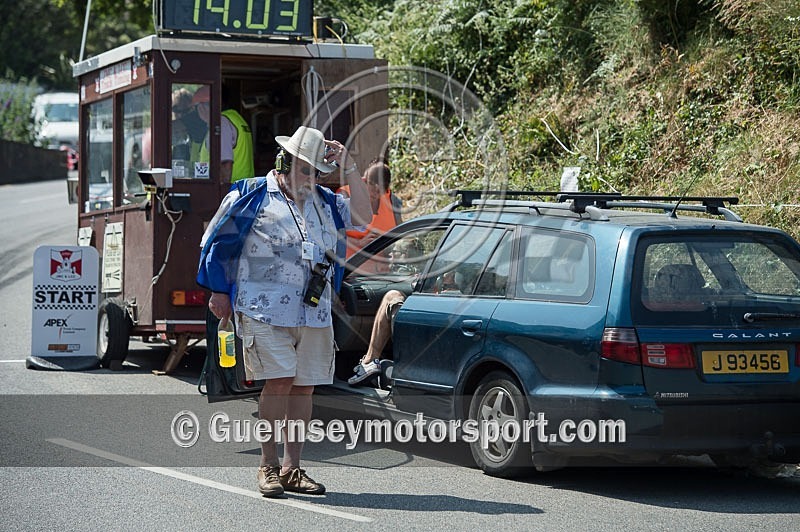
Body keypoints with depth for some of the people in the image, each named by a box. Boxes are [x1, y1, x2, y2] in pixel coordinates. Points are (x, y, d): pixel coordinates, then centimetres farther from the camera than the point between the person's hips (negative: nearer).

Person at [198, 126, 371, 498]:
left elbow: (362, 216, 3)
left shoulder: (324, 202, 15)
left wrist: (349, 169, 0)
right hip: (265, 310, -5)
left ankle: (292, 469, 13)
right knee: (279, 381, -14)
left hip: (314, 312, 5)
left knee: (304, 386, 5)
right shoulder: (250, 196, 2)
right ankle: (268, 467, -4)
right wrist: (219, 292, 5)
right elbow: (216, 241, 7)